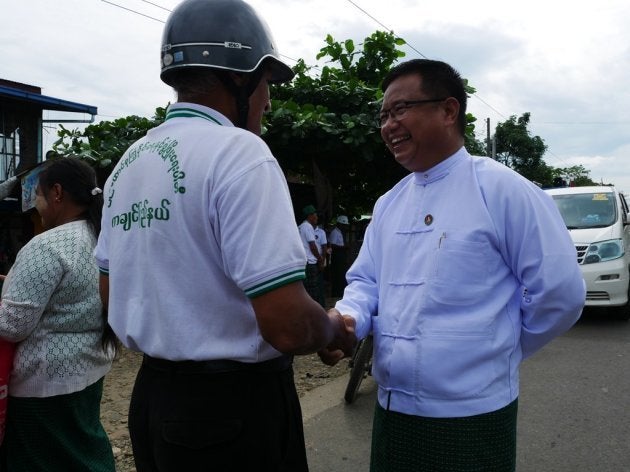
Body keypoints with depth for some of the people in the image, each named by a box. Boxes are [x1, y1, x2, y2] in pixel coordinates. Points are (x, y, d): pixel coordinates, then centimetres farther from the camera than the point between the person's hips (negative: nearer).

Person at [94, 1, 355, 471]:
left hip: (152, 396, 7)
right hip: (235, 406, -7)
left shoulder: (126, 164, 5)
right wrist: (336, 329, -5)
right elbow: (290, 327, -26)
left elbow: (110, 293, 15)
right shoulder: (238, 151, -19)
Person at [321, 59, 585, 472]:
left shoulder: (502, 190, -12)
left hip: (470, 418, -6)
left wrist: (496, 353, 0)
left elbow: (559, 292, -11)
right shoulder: (388, 204, 8)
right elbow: (366, 281, 10)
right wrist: (344, 320, -12)